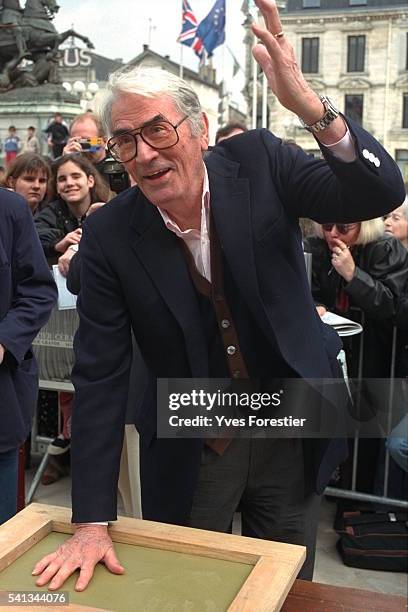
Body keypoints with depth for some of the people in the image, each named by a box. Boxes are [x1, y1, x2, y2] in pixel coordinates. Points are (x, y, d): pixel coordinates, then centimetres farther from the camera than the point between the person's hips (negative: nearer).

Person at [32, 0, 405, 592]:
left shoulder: (258, 161, -11)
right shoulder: (109, 235, -14)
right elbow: (100, 377, -13)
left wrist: (310, 105, -38)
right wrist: (90, 524, -13)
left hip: (291, 433, 1)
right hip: (190, 451, 0)